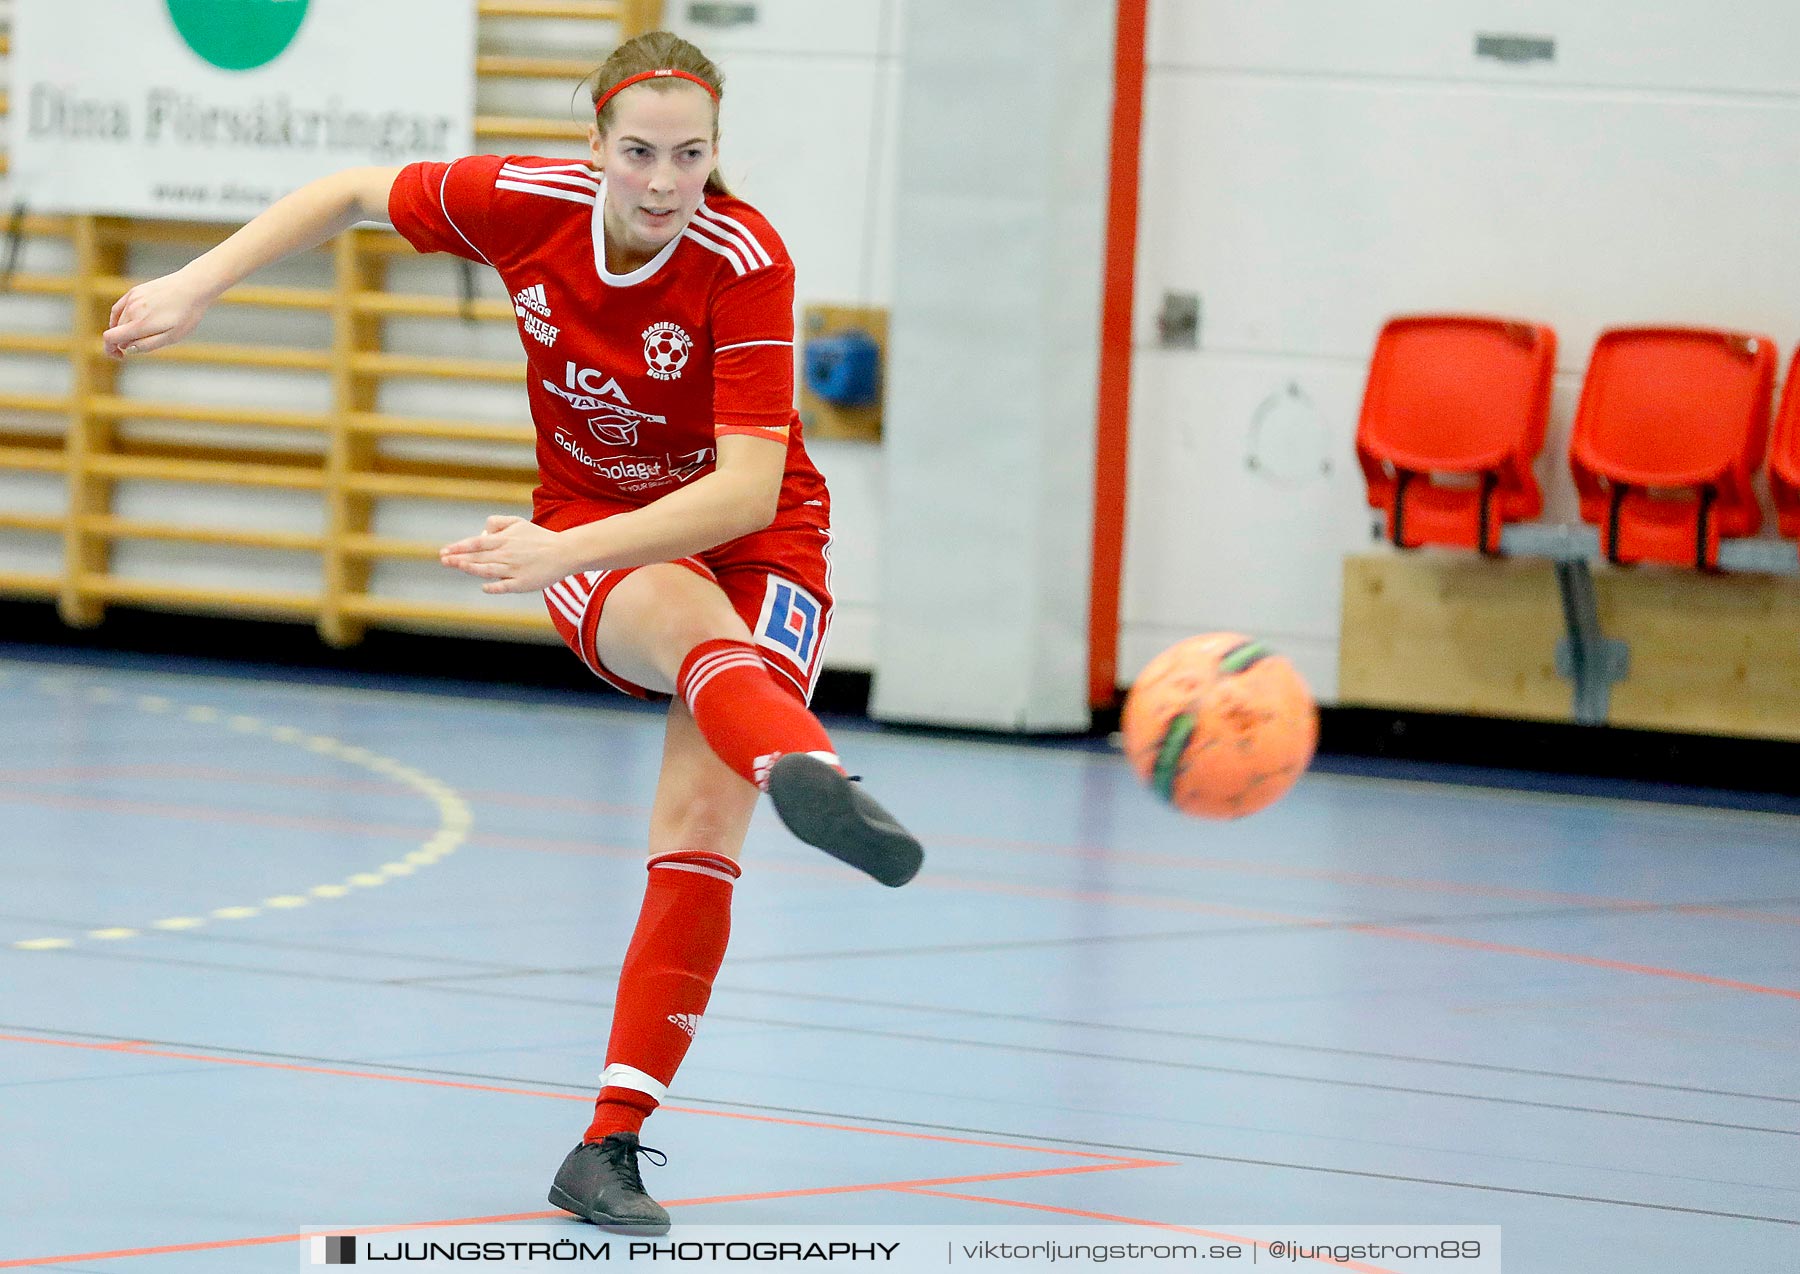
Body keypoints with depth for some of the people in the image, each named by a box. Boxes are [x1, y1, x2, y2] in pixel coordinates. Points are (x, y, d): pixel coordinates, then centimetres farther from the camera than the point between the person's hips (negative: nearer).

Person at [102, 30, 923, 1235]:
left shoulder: (746, 262, -24)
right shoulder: (526, 202, -14)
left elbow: (750, 489, -31)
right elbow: (356, 193, 6)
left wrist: (563, 552, -41)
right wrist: (196, 286, 2)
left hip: (758, 544, -1)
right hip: (595, 534, 1)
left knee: (702, 815, -22)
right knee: (685, 611, -36)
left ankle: (612, 1142, -15)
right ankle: (809, 771, -72)